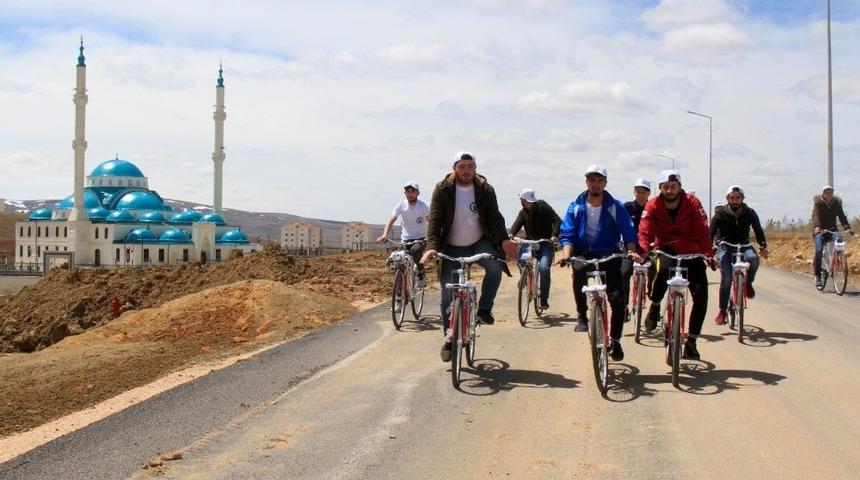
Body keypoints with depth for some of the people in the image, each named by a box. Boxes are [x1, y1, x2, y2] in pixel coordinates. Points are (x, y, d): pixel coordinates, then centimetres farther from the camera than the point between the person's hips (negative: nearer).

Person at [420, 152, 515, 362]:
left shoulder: (485, 190, -3)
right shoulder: (443, 190, -7)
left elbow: (494, 217, -9)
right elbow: (435, 220, -12)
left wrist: (503, 240, -28)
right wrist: (432, 246, -27)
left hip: (479, 243, 1)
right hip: (452, 248, 0)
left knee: (495, 266, -30)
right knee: (448, 293, -3)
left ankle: (484, 309, -11)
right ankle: (449, 337, 11)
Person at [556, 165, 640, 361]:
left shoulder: (616, 207, -1)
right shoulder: (575, 207, 1)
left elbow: (628, 232, -5)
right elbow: (567, 234, -4)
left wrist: (631, 250, -24)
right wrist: (567, 254, -22)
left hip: (609, 254, 0)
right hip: (584, 253, 1)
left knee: (618, 299, -12)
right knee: (579, 269, -34)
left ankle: (615, 341, 8)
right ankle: (581, 315, -12)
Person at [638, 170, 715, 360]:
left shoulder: (692, 203, -13)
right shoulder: (653, 206, -11)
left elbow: (702, 231, -18)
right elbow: (645, 232, -18)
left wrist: (708, 255, -30)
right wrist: (644, 251, -38)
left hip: (690, 252, 1)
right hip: (666, 250, -1)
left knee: (701, 294, -12)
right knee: (664, 270, -37)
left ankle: (691, 341, -1)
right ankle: (654, 308, -8)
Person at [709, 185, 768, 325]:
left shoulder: (749, 213, -2)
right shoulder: (720, 214, -8)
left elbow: (758, 230, -2)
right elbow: (711, 232, -12)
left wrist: (763, 247, -16)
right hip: (725, 247, -2)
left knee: (753, 259, -34)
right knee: (726, 279, -18)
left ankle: (748, 282, -3)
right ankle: (722, 311, -6)